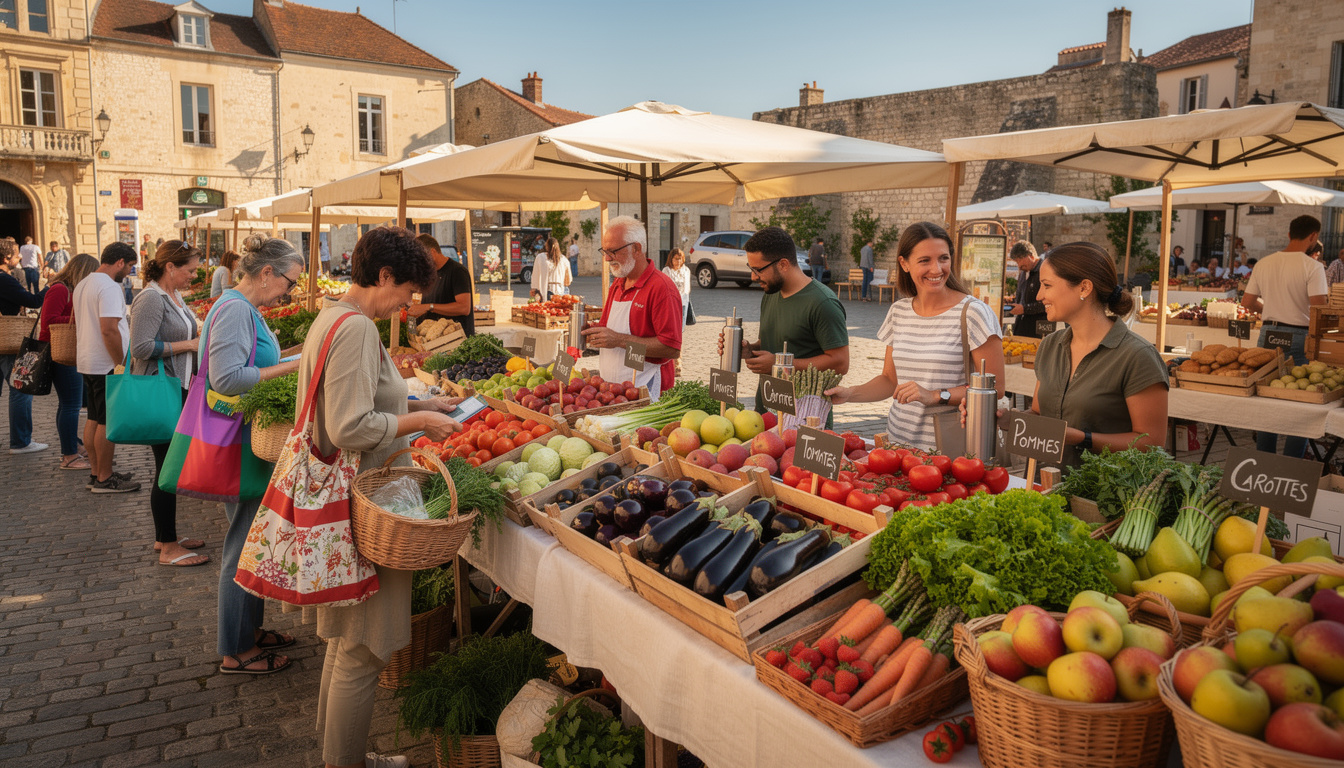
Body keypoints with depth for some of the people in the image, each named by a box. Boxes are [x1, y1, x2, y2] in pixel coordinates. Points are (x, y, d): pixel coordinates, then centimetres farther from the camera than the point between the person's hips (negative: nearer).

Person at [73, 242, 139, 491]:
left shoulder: (83, 284, 14)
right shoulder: (109, 287, -18)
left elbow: (76, 322, 22)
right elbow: (109, 330, -24)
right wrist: (121, 364, -19)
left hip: (87, 363, 10)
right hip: (106, 365, -10)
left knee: (94, 419, 15)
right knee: (108, 423, -2)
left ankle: (96, 473, 22)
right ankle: (104, 479, 4)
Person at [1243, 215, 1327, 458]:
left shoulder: (1264, 264, 5)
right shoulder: (1312, 267, -12)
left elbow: (1247, 302, 8)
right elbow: (1318, 308, -19)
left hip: (1268, 333, 6)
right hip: (1299, 336, -5)